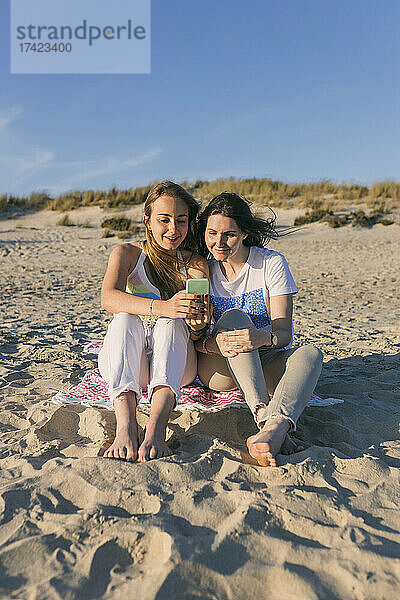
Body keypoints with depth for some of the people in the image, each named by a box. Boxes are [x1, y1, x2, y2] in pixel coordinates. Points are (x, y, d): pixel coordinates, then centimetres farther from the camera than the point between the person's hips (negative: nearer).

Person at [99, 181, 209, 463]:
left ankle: (156, 428, -47)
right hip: (123, 365, 0)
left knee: (173, 321, -29)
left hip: (175, 365, 0)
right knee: (126, 318, -29)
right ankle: (126, 426, -46)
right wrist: (162, 307, -40)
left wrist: (198, 325, -31)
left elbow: (198, 337, -6)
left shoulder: (196, 265, 1)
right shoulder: (127, 253, 0)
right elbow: (108, 298, -23)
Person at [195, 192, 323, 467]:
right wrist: (212, 343, -33)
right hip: (218, 370, 0)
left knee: (310, 353, -31)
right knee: (234, 317, -31)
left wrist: (263, 337, -40)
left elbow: (284, 333, -15)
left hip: (266, 364, 0)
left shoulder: (272, 263, -8)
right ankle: (264, 417, -46)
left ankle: (275, 427, -56)